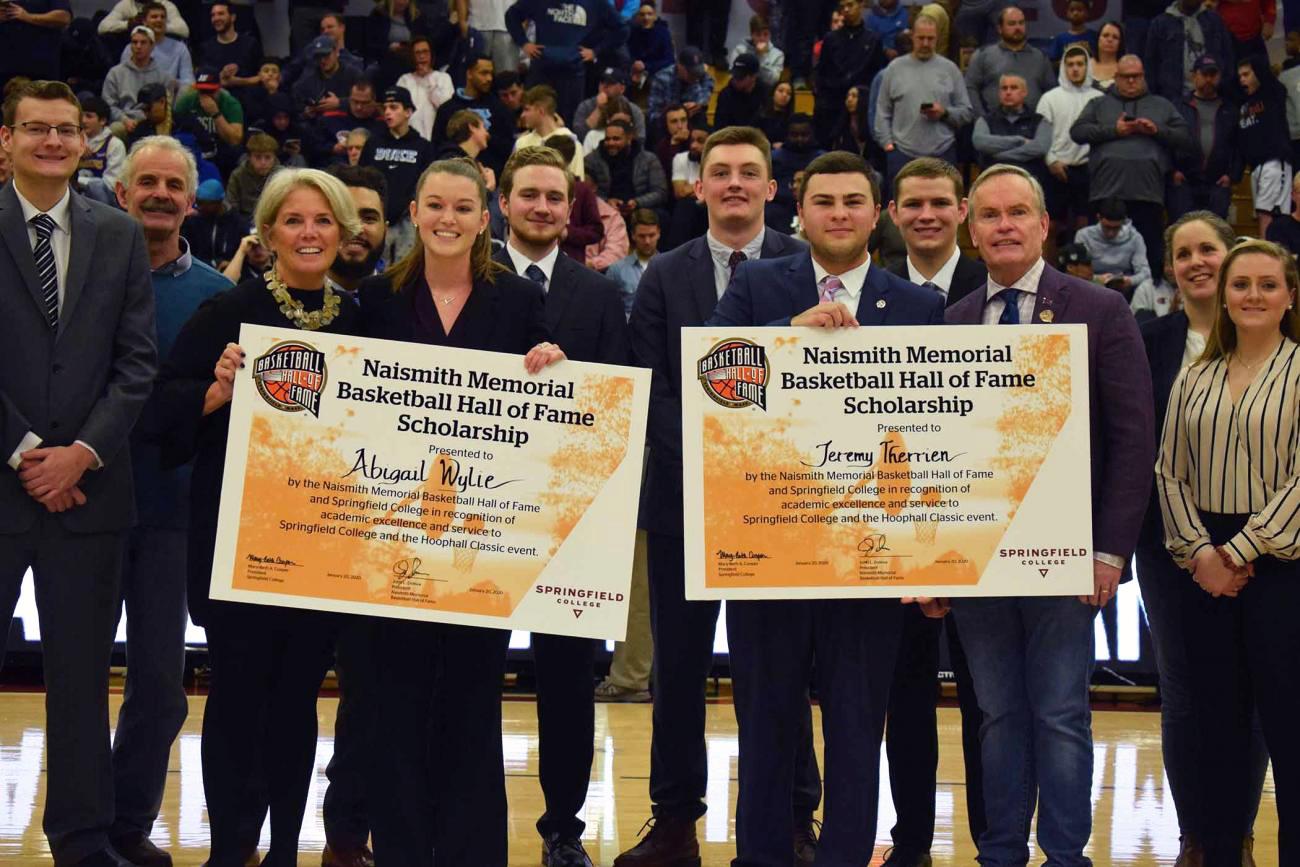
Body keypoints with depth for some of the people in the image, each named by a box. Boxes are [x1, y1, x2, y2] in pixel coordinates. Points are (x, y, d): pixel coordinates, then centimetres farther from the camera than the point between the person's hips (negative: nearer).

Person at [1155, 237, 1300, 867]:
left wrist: (1239, 550, -13)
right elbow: (1170, 473, 9)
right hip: (1206, 569, 4)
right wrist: (1197, 552, -5)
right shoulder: (1194, 380, 12)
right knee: (1216, 723, 8)